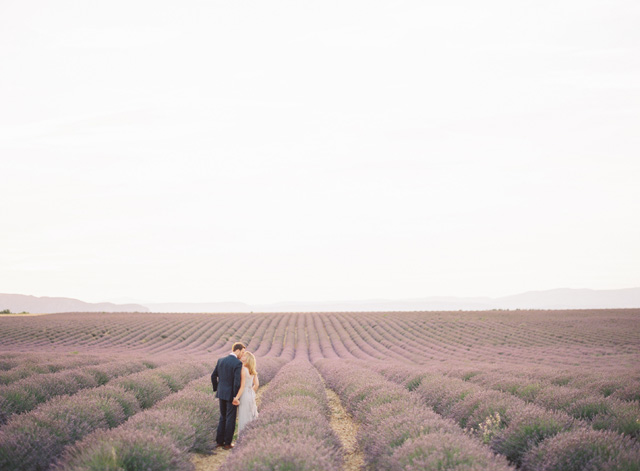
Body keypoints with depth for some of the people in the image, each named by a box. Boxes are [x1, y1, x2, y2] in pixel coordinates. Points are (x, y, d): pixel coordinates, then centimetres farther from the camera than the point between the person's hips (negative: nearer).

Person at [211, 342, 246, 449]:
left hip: (221, 393, 6)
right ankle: (227, 443, 12)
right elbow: (237, 382, -23)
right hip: (231, 395, -6)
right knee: (231, 419, 6)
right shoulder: (238, 363, -18)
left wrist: (216, 390, 19)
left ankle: (220, 441, 22)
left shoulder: (221, 360, 4)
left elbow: (213, 376, 8)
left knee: (223, 417, 19)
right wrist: (236, 397, -14)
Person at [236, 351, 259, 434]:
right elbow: (257, 384, 8)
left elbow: (242, 386, -21)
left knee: (244, 419, 1)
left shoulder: (243, 370, -19)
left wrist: (236, 398, -18)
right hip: (251, 395, 8)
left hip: (244, 396, -8)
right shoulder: (253, 370, 4)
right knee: (251, 418, 17)